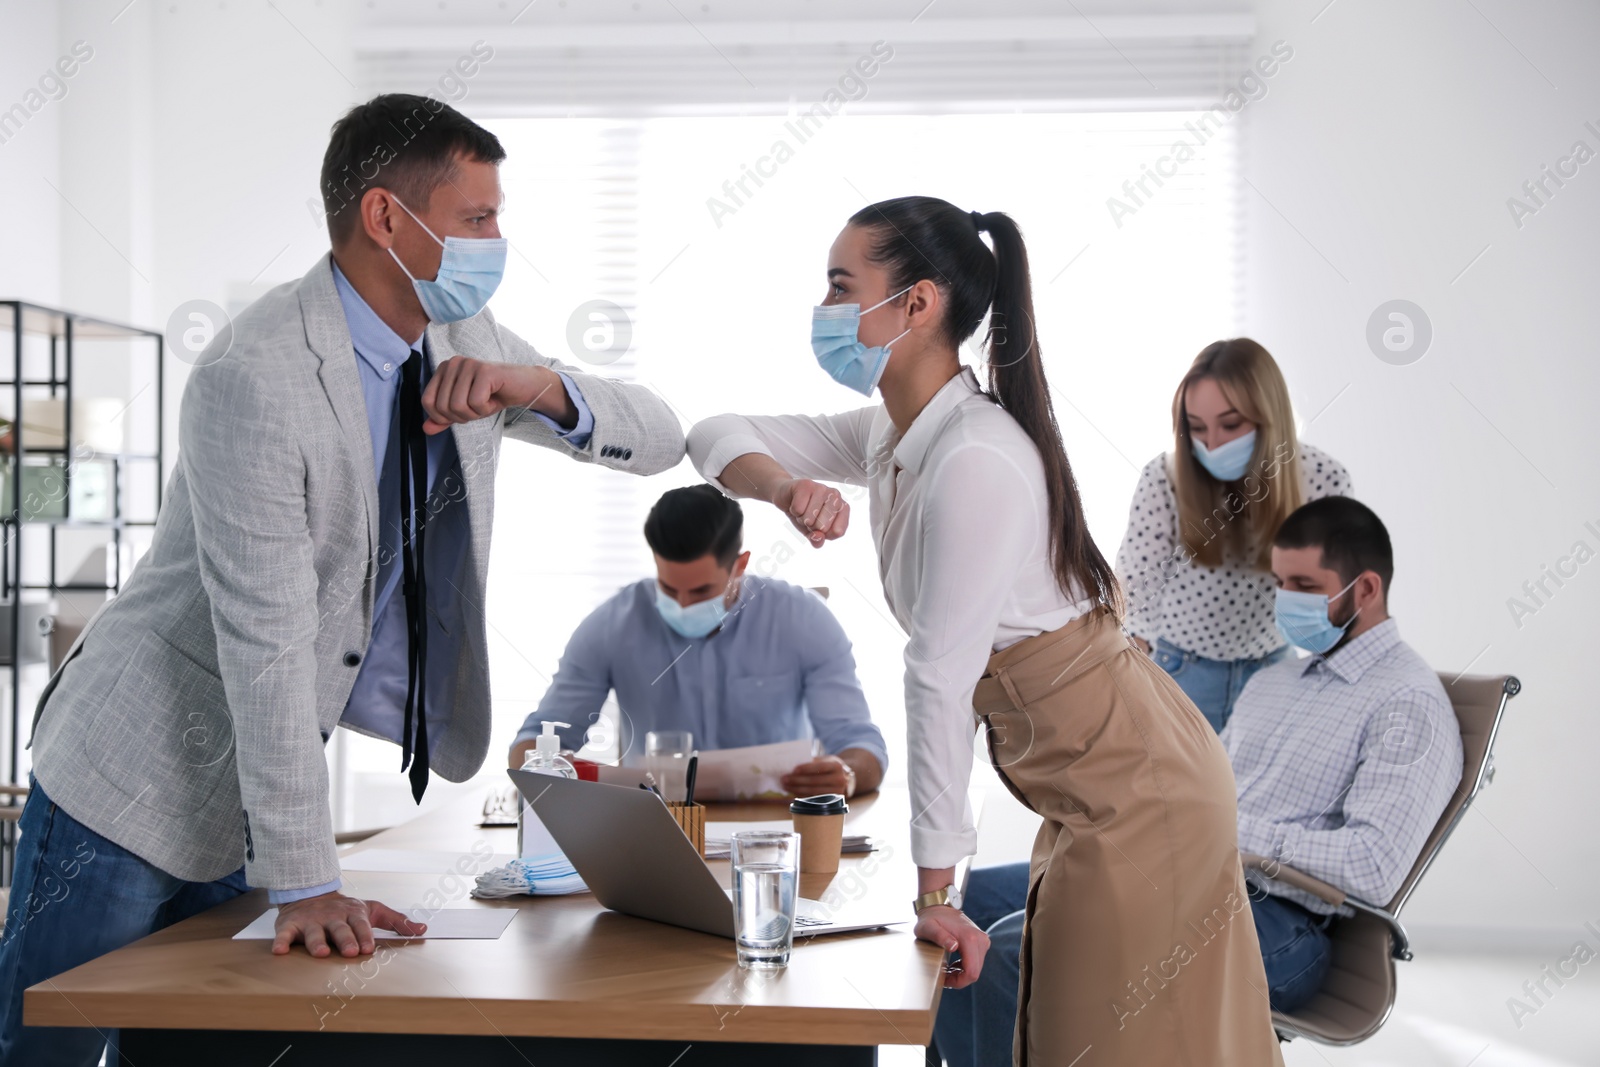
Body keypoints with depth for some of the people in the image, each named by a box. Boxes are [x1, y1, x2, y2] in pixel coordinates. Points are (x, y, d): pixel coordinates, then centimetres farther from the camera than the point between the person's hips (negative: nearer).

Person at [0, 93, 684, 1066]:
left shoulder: (465, 345, 1)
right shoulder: (255, 377, -24)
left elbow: (661, 439, 3)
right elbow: (267, 638, -28)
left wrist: (543, 389, -19)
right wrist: (305, 880, -27)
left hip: (253, 791, 7)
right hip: (144, 776, -7)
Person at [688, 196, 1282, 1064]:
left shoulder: (974, 460, -24)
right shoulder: (891, 436, 4)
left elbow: (941, 678, -23)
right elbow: (717, 437, 7)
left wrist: (934, 891, -19)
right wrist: (784, 487, -17)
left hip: (1134, 790, -9)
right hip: (1090, 787, 9)